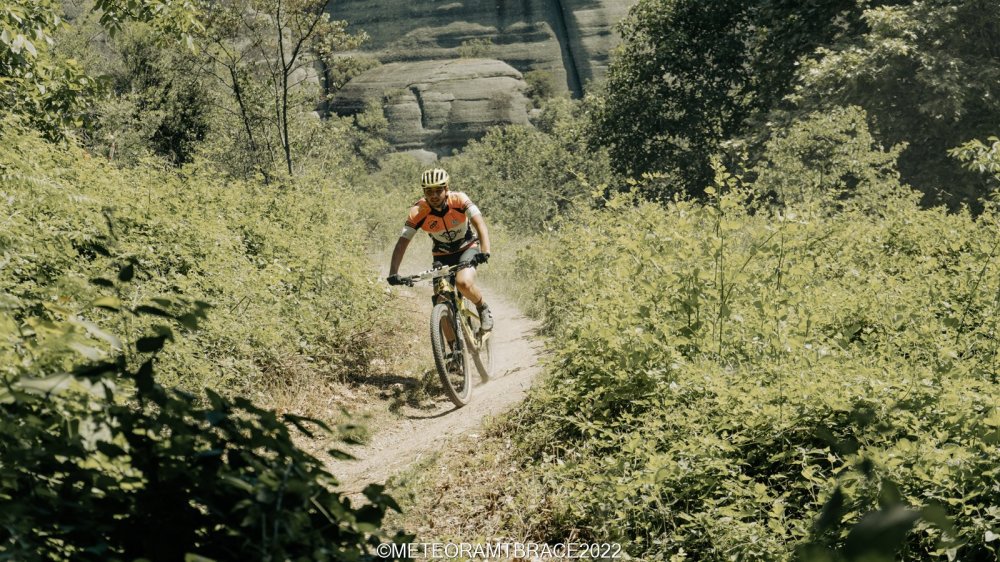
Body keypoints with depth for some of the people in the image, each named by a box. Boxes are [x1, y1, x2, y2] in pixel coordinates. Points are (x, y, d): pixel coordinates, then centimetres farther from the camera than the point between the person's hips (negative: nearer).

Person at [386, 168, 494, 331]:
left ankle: (484, 309, 0)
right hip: (442, 255, 2)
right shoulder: (418, 212, -21)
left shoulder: (459, 200, -24)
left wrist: (485, 252, -49)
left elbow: (480, 224, -33)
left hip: (467, 248, -2)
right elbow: (402, 243, -23)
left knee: (464, 283, -31)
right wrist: (393, 273, -35)